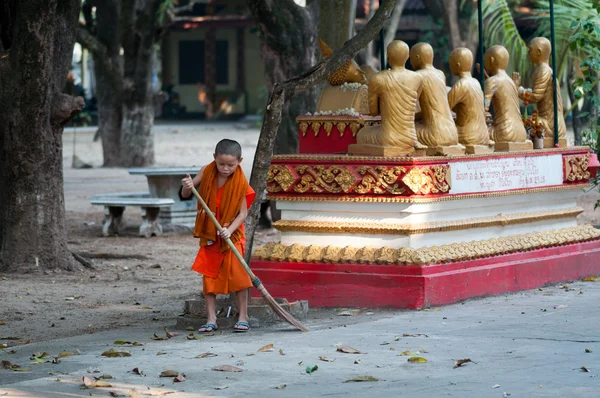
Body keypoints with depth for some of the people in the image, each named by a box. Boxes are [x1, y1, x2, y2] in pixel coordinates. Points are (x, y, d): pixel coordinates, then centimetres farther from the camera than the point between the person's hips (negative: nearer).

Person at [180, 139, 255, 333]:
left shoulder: (239, 182, -15)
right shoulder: (206, 172, -7)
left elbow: (243, 212, -15)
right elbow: (185, 195, 0)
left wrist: (230, 230, -30)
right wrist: (187, 187, -23)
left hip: (231, 235, -3)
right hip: (208, 235, 3)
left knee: (237, 274, -7)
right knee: (209, 276, 3)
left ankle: (243, 317, 1)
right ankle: (211, 320, 7)